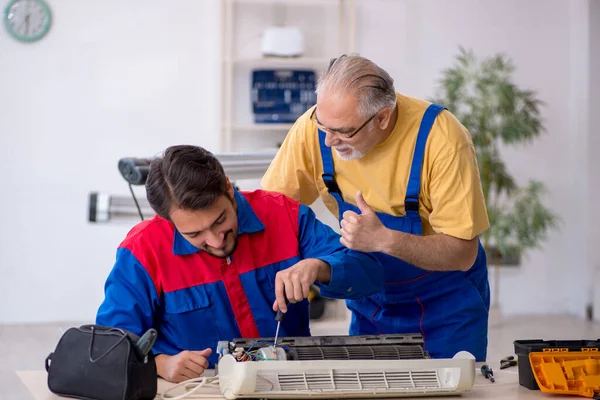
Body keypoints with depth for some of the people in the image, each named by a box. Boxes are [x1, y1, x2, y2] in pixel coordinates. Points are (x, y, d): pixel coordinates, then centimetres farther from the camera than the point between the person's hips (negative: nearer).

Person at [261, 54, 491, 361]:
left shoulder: (440, 137, -27)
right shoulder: (313, 128, -18)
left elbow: (463, 253, -25)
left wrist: (384, 240, -39)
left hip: (444, 301, -3)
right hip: (369, 304, 3)